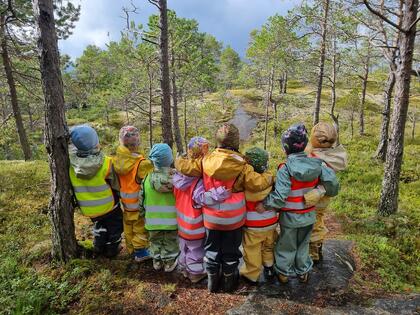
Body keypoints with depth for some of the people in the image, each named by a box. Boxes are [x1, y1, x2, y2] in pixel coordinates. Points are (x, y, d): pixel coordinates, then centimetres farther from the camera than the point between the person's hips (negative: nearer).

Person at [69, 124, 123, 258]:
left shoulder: (71, 163, -23)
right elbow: (115, 184, -14)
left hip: (89, 208, 4)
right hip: (108, 206, -3)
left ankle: (98, 247, 42)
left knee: (99, 225, 32)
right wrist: (119, 195, 5)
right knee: (115, 226, 23)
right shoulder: (105, 163, -29)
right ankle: (111, 250, 35)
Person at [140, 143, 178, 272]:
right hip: (171, 220, -1)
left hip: (153, 221, 2)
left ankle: (157, 261, 39)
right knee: (170, 242, 19)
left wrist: (143, 213, 13)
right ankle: (169, 263, 33)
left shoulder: (148, 178, -14)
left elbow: (142, 200, -4)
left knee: (155, 241, 24)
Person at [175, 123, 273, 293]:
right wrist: (269, 177, 0)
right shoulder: (241, 165, -17)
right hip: (233, 218, -1)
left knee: (212, 248, 21)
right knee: (231, 250, 19)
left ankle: (212, 280, 33)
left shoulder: (206, 161, -12)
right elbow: (257, 183, -20)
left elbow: (185, 166, -10)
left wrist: (179, 160, 12)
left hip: (211, 217, 2)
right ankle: (229, 281, 34)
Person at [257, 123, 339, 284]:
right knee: (303, 245, 26)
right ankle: (303, 272, 41)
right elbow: (332, 184, -12)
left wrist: (264, 204, -18)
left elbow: (280, 197, -30)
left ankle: (283, 273, 36)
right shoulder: (316, 164, -12)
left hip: (290, 217, -4)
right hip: (309, 215, 4)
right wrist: (326, 192, 9)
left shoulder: (285, 168, -26)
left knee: (286, 246, 19)